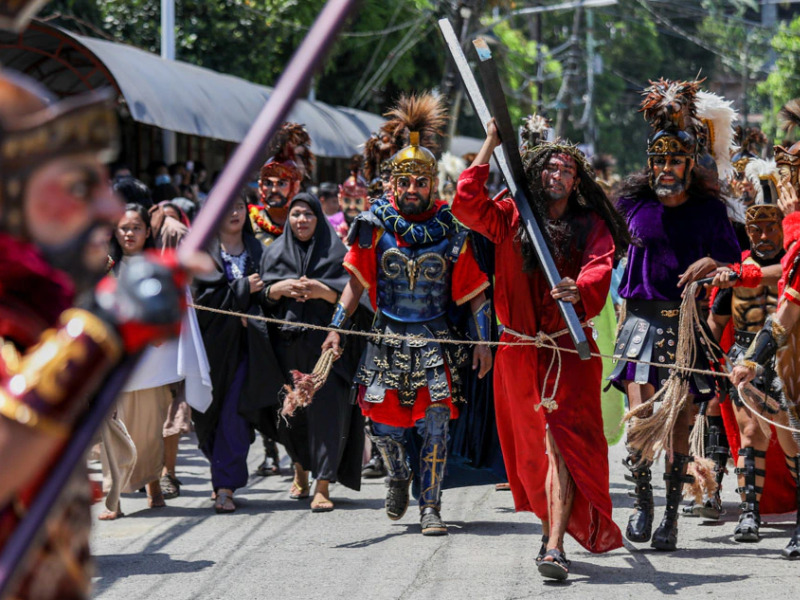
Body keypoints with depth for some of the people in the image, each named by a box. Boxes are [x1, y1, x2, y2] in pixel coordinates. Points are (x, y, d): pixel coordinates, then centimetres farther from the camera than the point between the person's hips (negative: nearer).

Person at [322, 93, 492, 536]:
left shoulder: (451, 230, -2)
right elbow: (357, 282, 2)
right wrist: (337, 326, -7)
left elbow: (474, 291, 1)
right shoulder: (376, 225, -1)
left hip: (435, 339, -1)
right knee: (384, 422, 1)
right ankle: (398, 477, 32)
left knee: (435, 422, -9)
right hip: (387, 335, 1)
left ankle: (430, 506, 1)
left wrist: (483, 340, -6)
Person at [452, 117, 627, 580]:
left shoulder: (592, 226, 3)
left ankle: (555, 545, -21)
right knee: (532, 445, 10)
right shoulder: (512, 219, 8)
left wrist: (579, 289, -36)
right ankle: (553, 527, 29)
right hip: (520, 348, 3)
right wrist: (490, 147, -6)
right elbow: (467, 204, -5)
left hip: (569, 350, -3)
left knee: (560, 442, -14)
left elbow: (600, 268, -13)